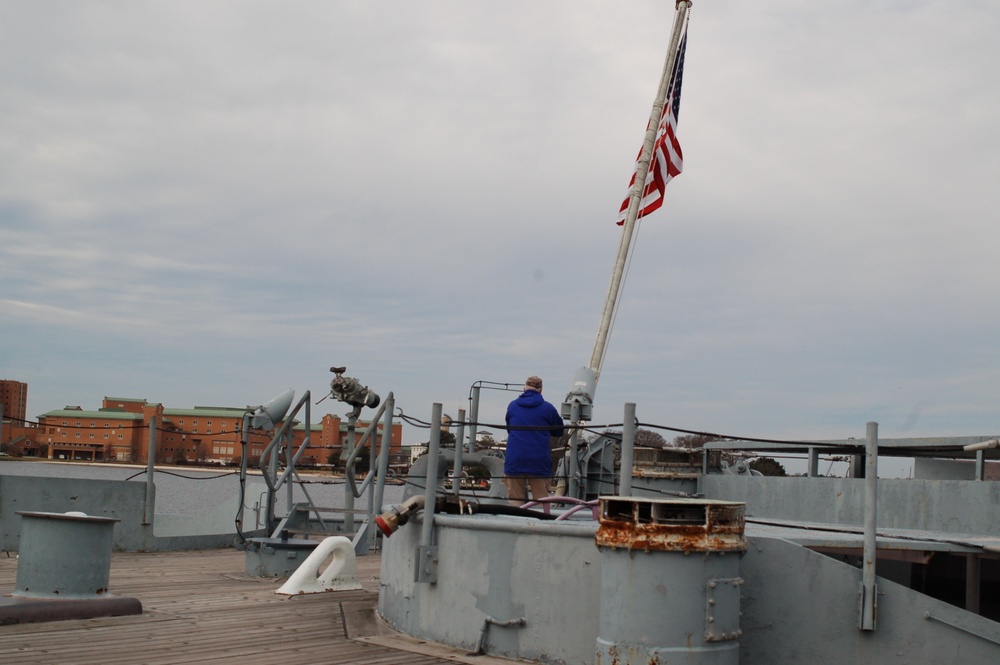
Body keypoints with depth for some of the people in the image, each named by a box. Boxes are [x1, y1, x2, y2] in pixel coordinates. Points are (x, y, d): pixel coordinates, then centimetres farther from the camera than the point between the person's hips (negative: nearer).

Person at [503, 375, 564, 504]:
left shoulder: (512, 406, 7)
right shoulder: (547, 408, -1)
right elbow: (559, 431, 11)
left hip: (514, 459, 1)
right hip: (539, 460, -1)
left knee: (515, 499, 5)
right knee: (541, 499, 4)